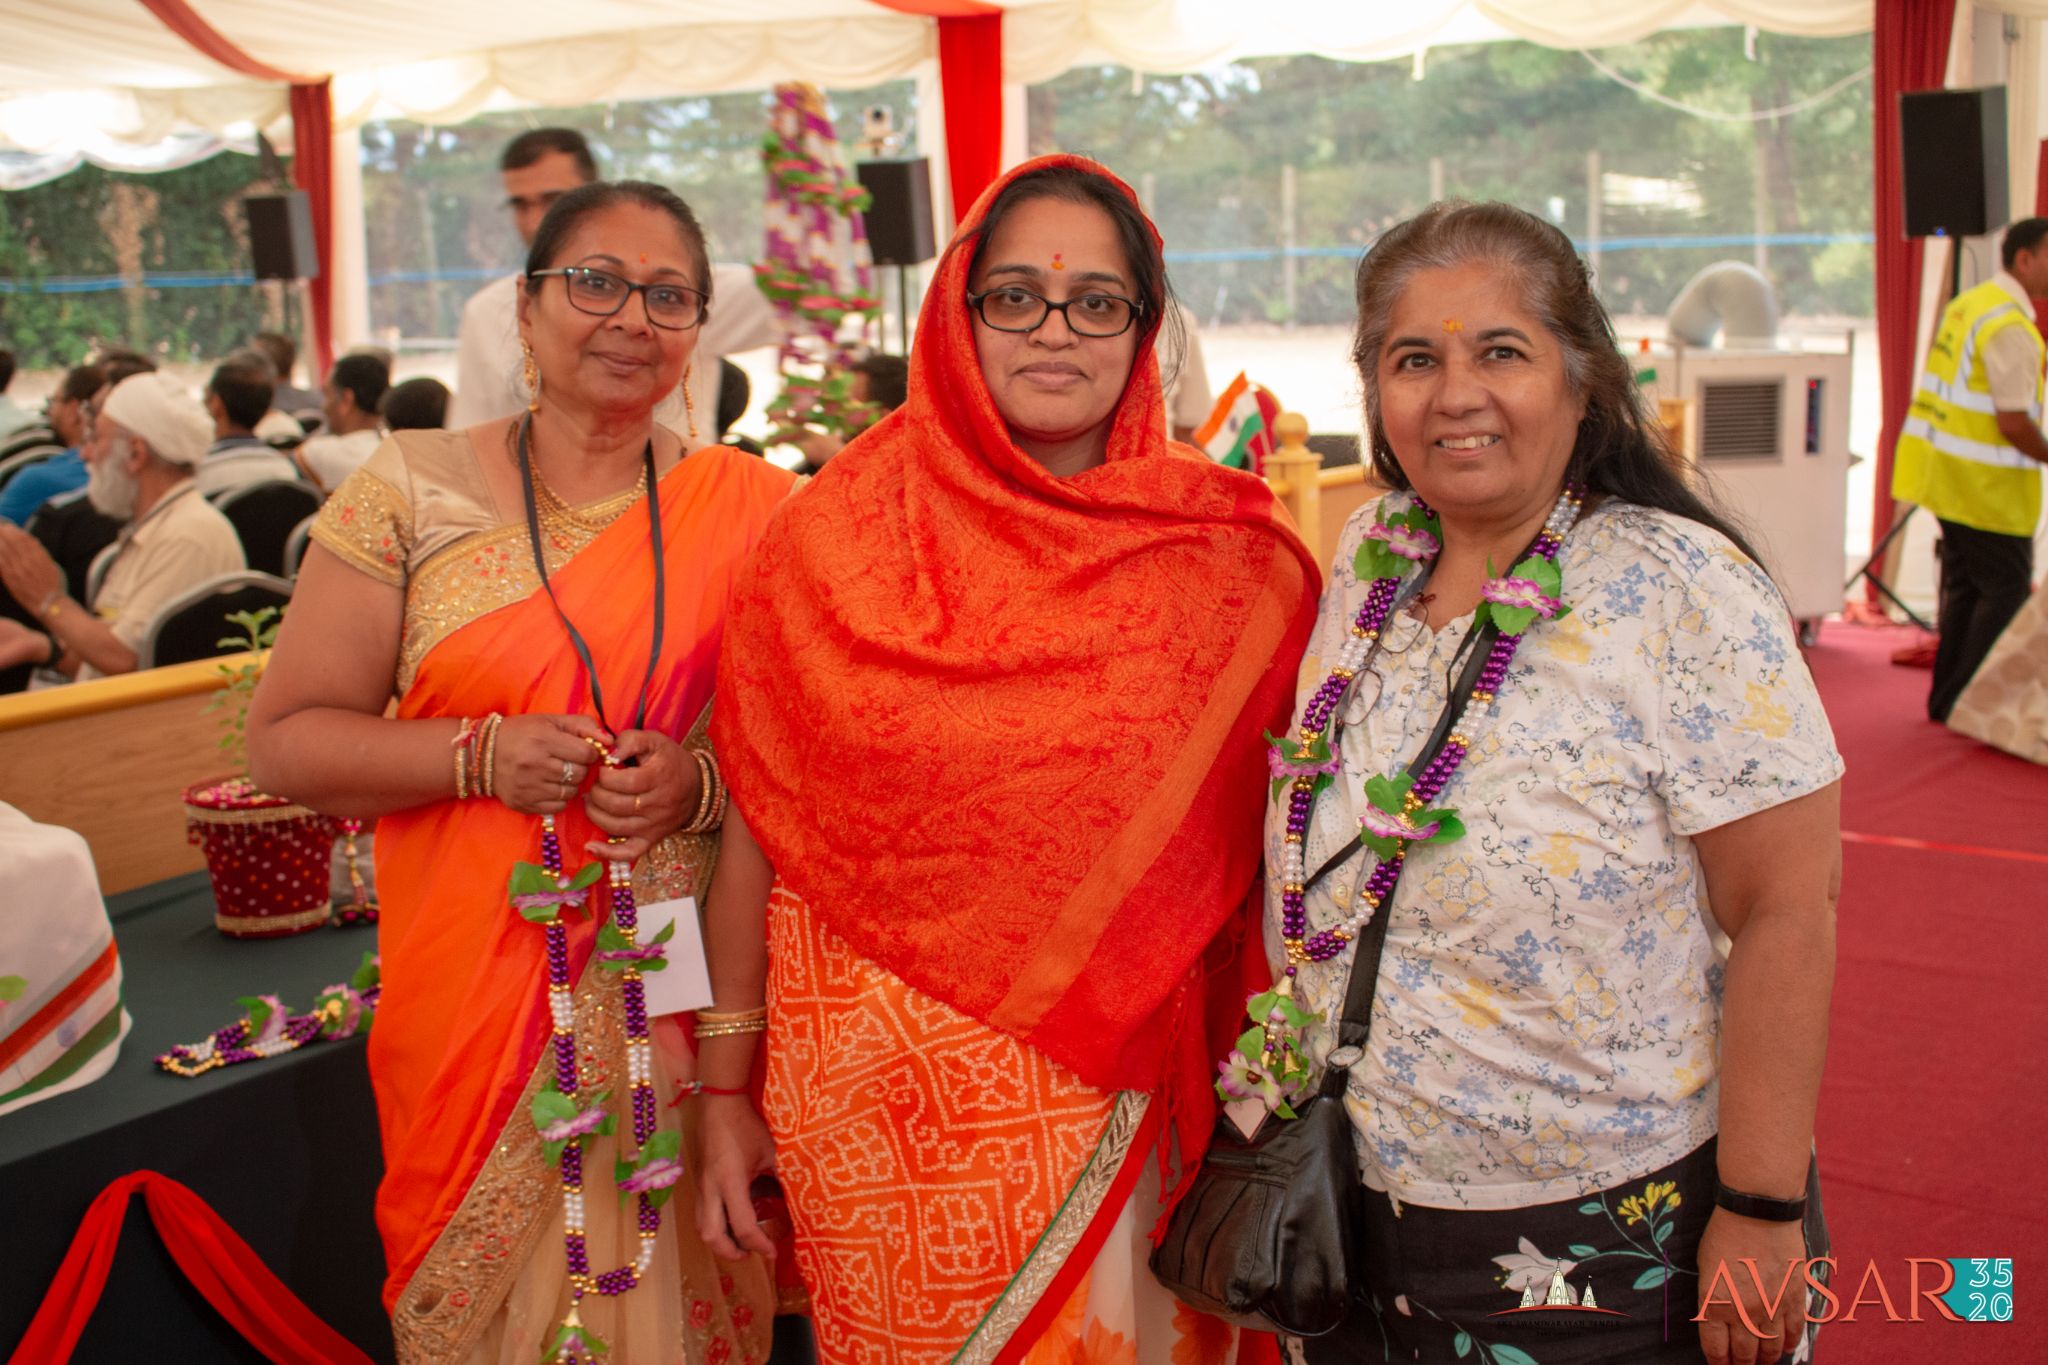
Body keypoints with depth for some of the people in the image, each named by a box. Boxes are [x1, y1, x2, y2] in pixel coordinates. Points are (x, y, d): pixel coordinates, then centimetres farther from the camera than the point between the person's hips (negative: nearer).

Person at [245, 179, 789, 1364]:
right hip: (483, 991, 0)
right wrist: (482, 754, -15)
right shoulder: (410, 493, 0)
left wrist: (702, 780, -15)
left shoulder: (749, 509, 2)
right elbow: (286, 739, 0)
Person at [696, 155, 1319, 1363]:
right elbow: (759, 833, 0)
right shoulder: (838, 540, -4)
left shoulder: (1227, 561, -3)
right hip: (871, 1101, 0)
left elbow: (1256, 847, 2)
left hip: (1105, 1098, 1)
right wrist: (725, 1089, 3)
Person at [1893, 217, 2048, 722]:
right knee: (2006, 590, -1)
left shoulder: (1969, 302, 11)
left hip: (1946, 469, 10)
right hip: (1988, 484, -9)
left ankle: (1947, 700, 23)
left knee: (1964, 586, 17)